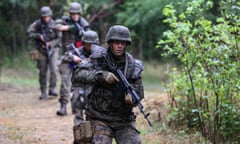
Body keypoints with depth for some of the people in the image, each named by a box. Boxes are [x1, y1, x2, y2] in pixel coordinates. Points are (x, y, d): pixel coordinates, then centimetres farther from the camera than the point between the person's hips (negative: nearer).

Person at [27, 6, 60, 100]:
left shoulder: (54, 25, -9)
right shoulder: (37, 24, -6)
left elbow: (59, 38, -5)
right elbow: (29, 33, -8)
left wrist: (50, 44, -19)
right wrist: (39, 36, -20)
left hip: (52, 50, -1)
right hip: (42, 51, 1)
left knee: (54, 70, -14)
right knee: (42, 72, 4)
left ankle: (52, 89, -1)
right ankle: (43, 93, 12)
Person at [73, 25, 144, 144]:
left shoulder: (133, 66, -3)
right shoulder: (98, 59, -5)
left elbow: (138, 96, 0)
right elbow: (78, 75, -17)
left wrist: (131, 98, -24)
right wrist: (101, 75, -31)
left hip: (124, 120, 2)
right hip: (100, 119, -2)